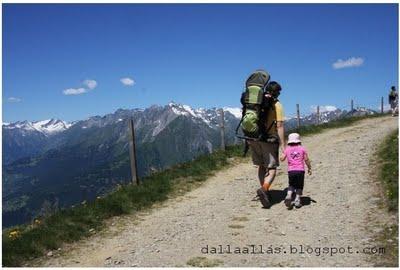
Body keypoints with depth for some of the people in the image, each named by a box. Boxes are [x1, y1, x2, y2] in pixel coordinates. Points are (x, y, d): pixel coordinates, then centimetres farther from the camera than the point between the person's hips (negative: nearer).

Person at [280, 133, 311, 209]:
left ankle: (289, 196, -5)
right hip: (300, 170, -1)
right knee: (299, 186, 12)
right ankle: (297, 200, 2)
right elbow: (306, 159, 3)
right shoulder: (302, 149, 7)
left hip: (291, 170, 1)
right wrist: (309, 168, 15)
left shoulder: (287, 149, 8)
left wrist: (284, 152, 21)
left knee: (291, 185, 17)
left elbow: (282, 159, 2)